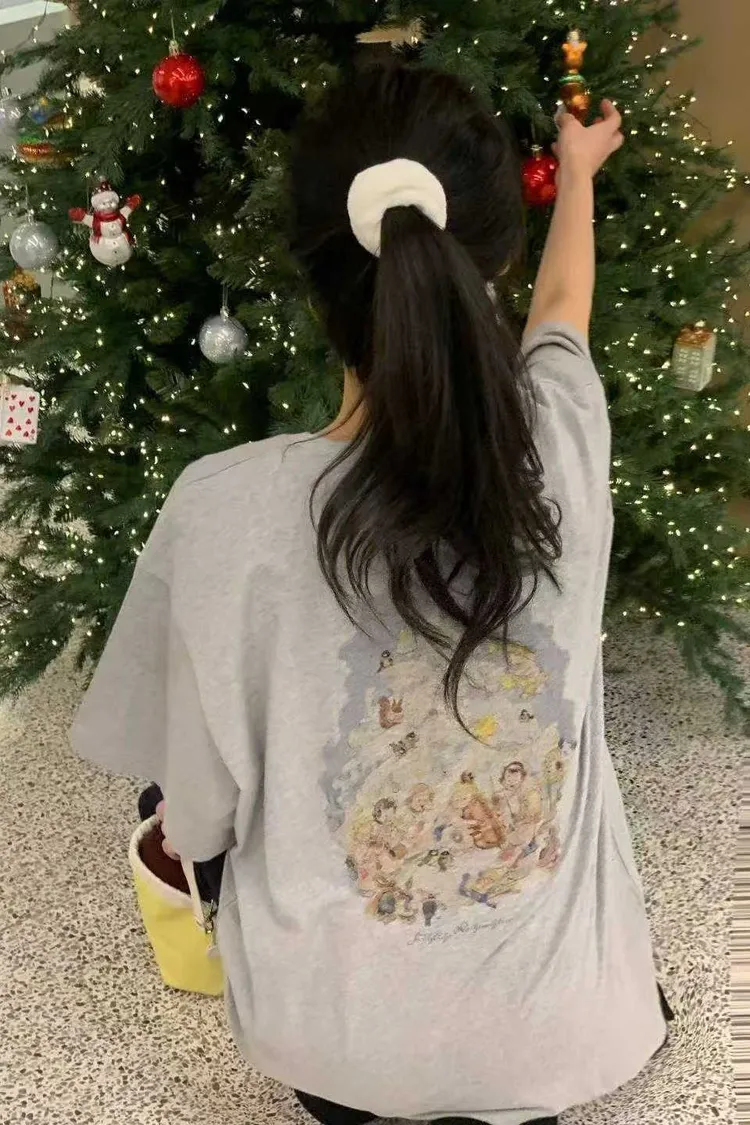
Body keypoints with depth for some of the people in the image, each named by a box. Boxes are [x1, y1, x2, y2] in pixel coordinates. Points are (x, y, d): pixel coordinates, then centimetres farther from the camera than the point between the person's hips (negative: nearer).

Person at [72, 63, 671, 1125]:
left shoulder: (223, 510, -25)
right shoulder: (564, 434, -18)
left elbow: (198, 818, -11)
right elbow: (561, 312, 9)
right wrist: (576, 171, 30)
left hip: (328, 1030, -1)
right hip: (555, 1027, 2)